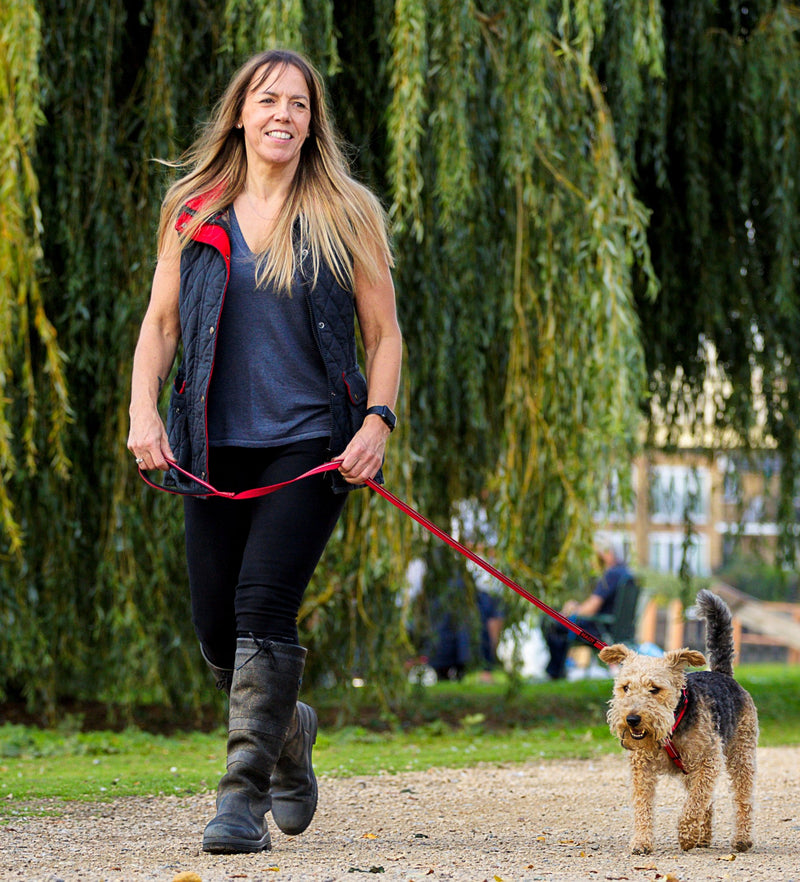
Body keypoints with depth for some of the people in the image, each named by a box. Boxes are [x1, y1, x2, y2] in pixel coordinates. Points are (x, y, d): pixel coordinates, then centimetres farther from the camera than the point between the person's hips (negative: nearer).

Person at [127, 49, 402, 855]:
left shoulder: (346, 214, 4)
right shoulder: (193, 212, 10)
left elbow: (383, 333, 6)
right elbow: (160, 323, 12)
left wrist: (377, 419, -9)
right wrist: (143, 408, -4)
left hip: (310, 442, -3)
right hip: (215, 446, 3)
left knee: (263, 604, -17)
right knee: (216, 631, 5)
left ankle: (243, 797, -12)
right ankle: (288, 728, 35)